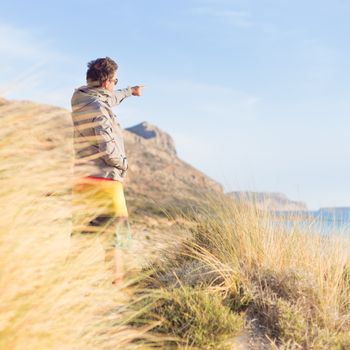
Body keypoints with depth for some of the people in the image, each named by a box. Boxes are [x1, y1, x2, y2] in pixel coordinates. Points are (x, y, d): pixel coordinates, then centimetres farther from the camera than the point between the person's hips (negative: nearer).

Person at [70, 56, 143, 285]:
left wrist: (130, 91, 48)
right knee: (115, 233, 0)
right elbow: (108, 149, -21)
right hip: (104, 179, -8)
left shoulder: (80, 100, 11)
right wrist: (124, 164, -2)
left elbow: (108, 99, 32)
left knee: (80, 234, 12)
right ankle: (117, 283, -1)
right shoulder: (98, 109, -16)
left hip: (82, 180, 8)